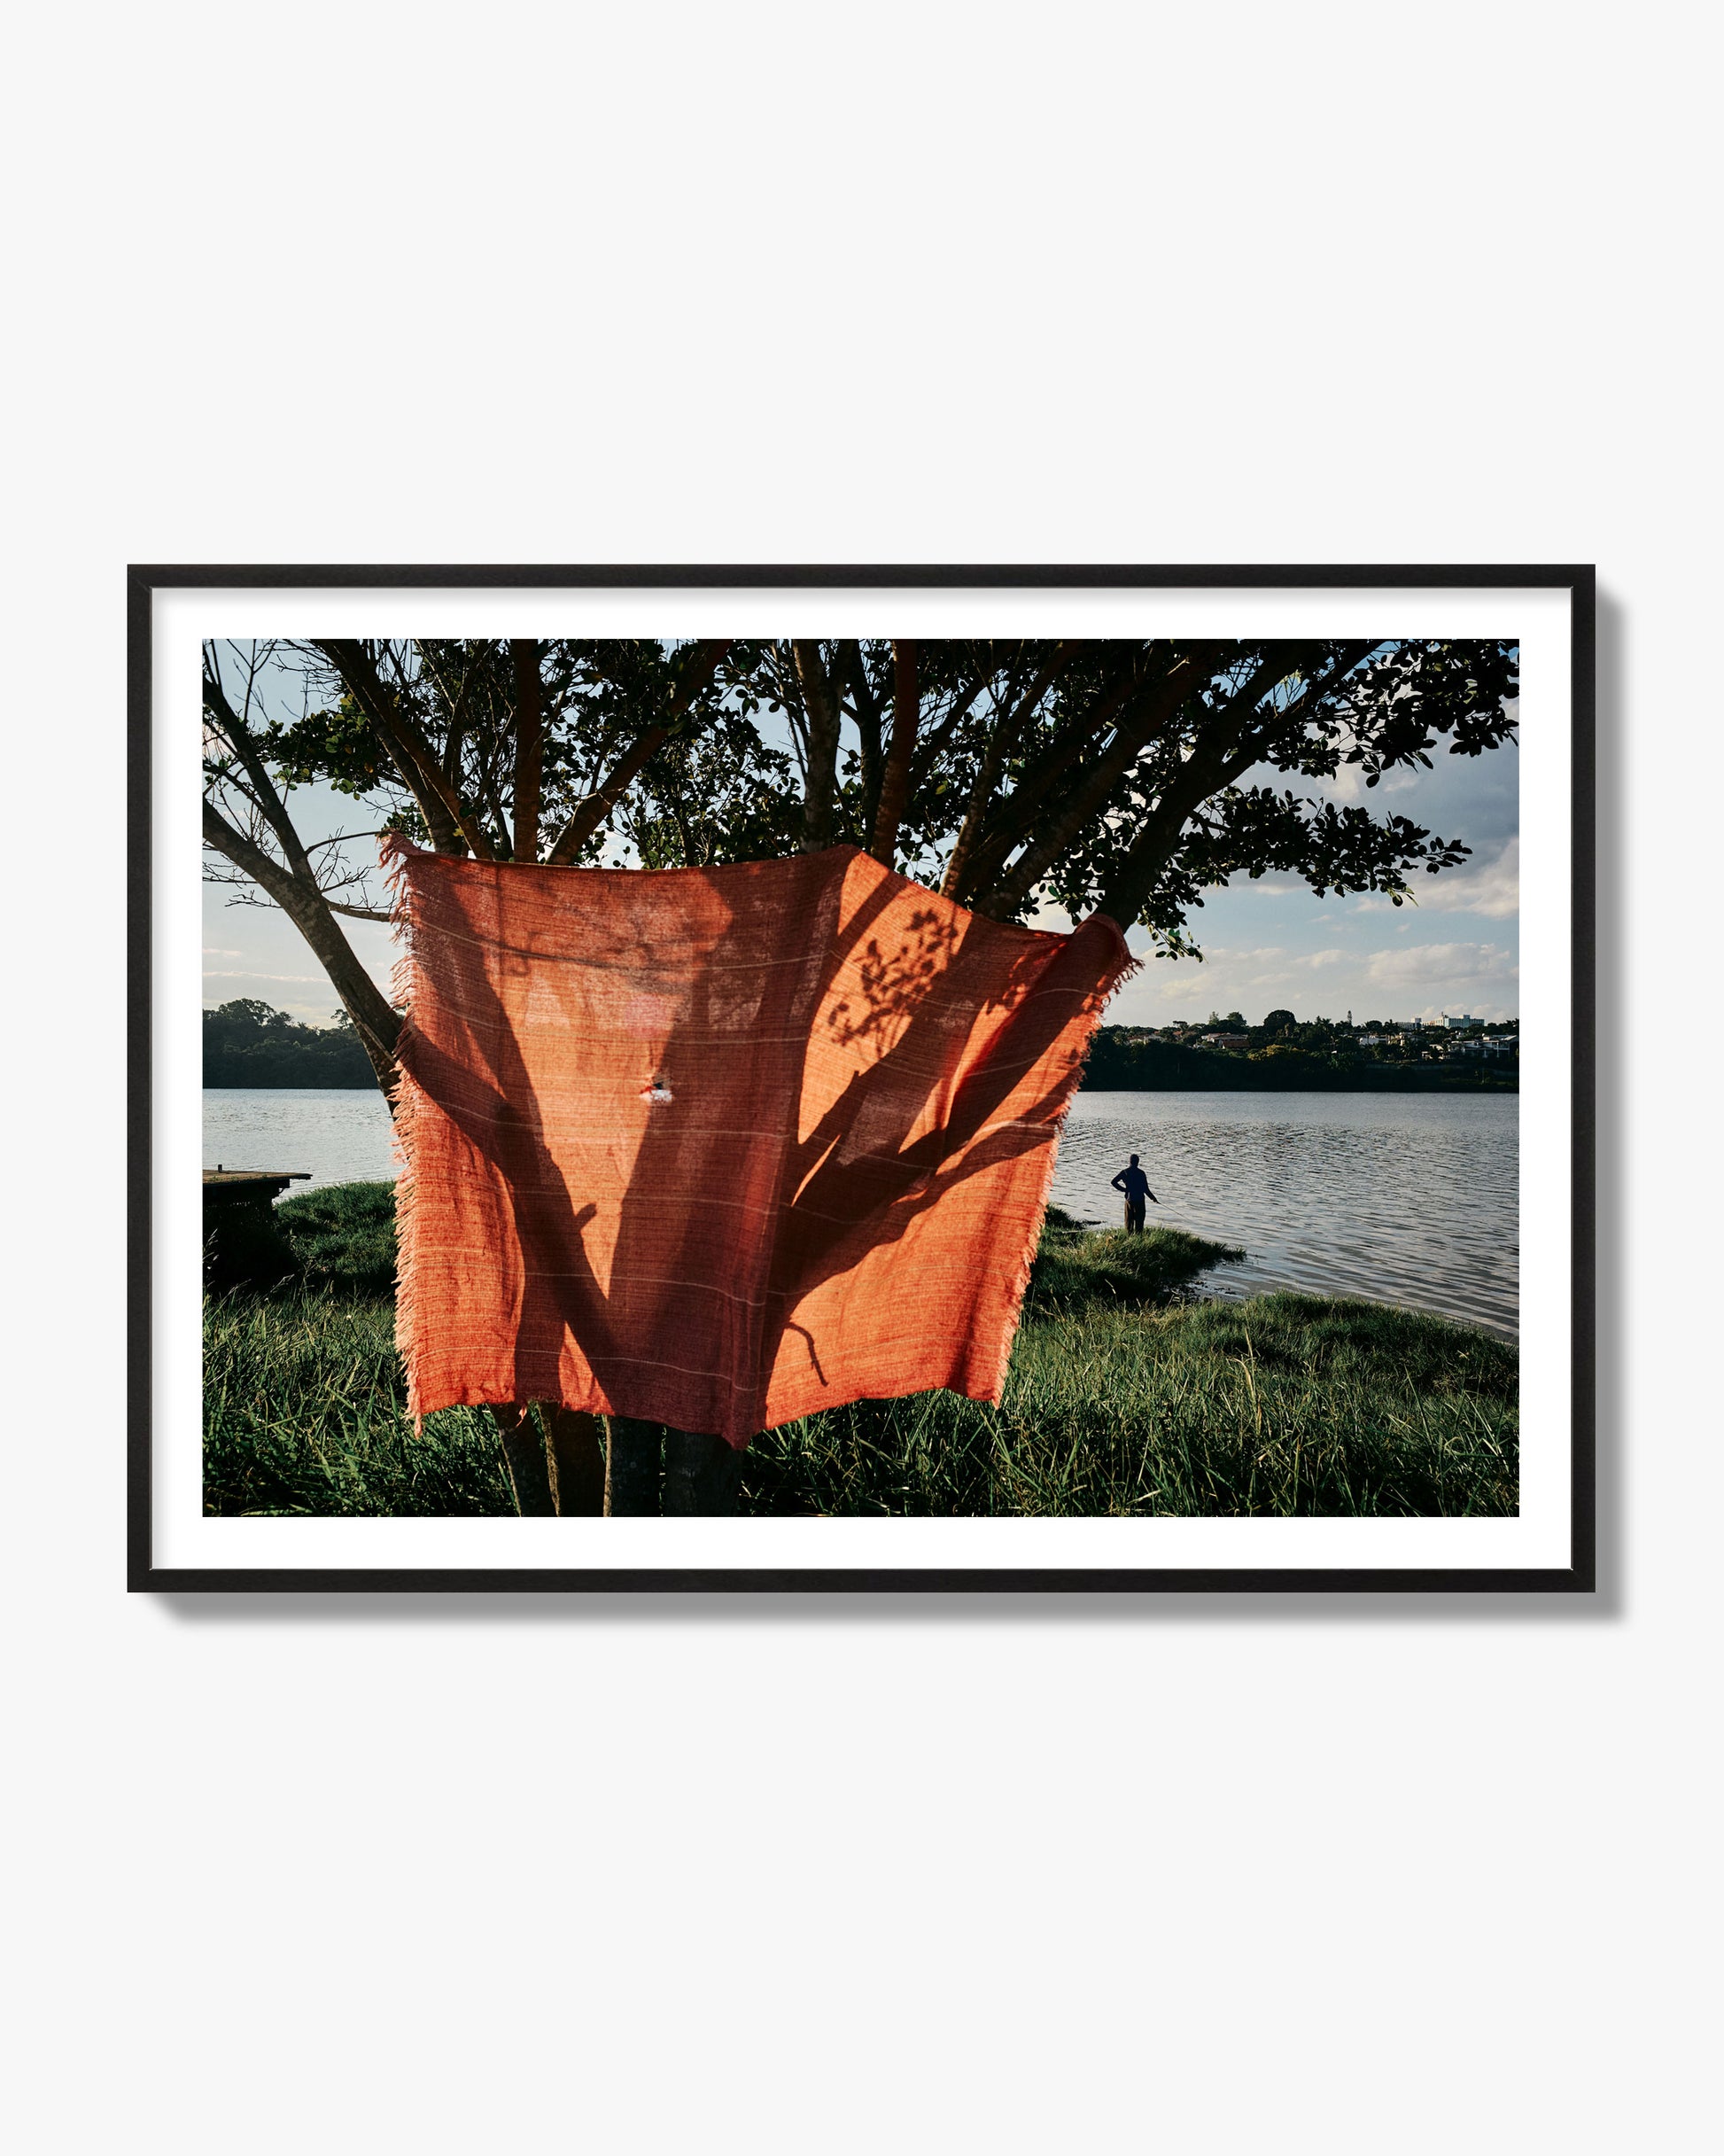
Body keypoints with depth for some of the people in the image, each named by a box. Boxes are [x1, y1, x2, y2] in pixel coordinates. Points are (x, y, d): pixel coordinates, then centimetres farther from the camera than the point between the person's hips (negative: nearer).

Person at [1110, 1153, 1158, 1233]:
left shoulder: (1124, 1172, 0)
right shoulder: (1141, 1173, -9)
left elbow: (1114, 1182, -3)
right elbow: (1146, 1189, -9)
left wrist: (1124, 1189, 6)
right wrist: (1154, 1199, 3)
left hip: (1129, 1199, 3)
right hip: (1139, 1200, -3)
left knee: (1129, 1221, 12)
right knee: (1139, 1221, 2)